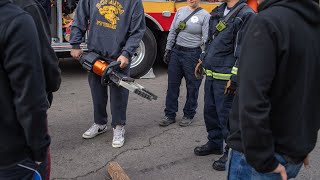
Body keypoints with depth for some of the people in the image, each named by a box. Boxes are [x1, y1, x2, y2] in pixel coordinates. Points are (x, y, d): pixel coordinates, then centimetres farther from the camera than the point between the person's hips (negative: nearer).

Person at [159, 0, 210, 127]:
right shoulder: (181, 11, 8)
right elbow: (172, 32, 12)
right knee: (172, 84, 8)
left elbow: (206, 39, -9)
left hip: (193, 54, -5)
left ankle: (189, 115, 22)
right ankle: (170, 115, 18)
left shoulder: (205, 15, -7)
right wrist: (168, 49, 8)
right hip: (176, 51, 5)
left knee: (192, 86, 6)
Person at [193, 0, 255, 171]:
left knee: (226, 116, 1)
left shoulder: (246, 15, -13)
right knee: (210, 111, 17)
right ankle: (215, 143, 36)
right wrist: (203, 61, 22)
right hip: (211, 74, 8)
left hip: (226, 77, -8)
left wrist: (235, 78, -20)